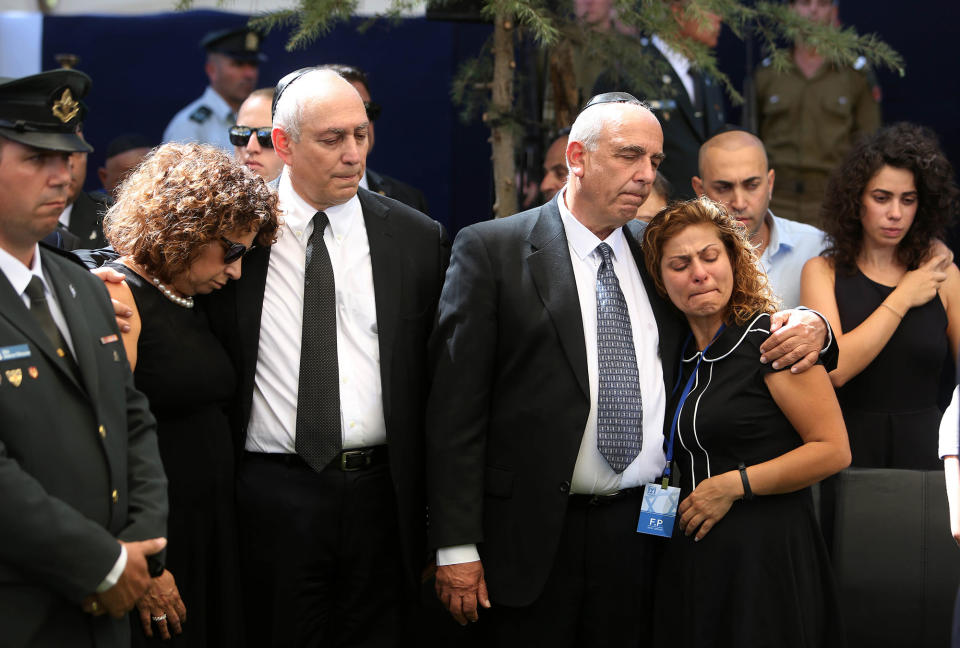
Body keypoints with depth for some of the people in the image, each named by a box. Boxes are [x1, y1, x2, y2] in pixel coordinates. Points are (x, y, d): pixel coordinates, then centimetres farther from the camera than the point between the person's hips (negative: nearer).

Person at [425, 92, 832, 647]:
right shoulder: (492, 249, -2)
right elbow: (456, 406, -6)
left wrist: (809, 323, -1)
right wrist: (456, 546, -11)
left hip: (641, 526, 4)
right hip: (533, 535, -4)